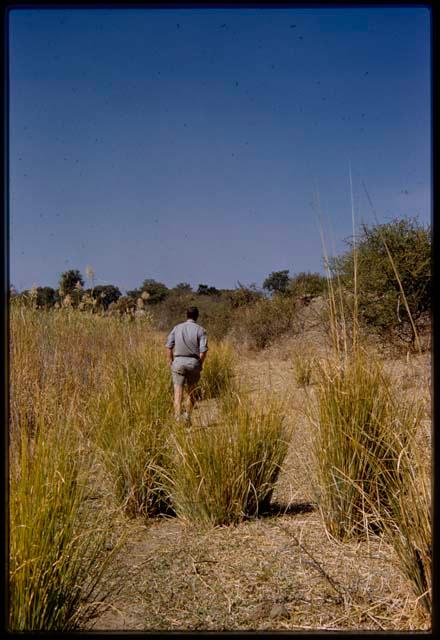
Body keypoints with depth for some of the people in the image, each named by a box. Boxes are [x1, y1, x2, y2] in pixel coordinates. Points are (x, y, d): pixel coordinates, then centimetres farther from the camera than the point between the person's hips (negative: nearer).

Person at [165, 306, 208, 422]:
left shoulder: (177, 328, 3)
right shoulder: (200, 330, -3)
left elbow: (169, 346, 0)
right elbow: (203, 350, -10)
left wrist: (170, 360, 11)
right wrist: (200, 364, 4)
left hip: (178, 362, 0)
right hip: (194, 362, 0)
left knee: (178, 392, 0)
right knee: (191, 391, 17)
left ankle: (178, 418, -10)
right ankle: (188, 416, 28)